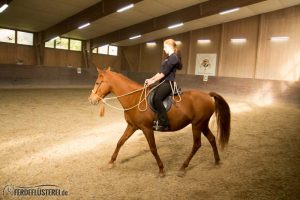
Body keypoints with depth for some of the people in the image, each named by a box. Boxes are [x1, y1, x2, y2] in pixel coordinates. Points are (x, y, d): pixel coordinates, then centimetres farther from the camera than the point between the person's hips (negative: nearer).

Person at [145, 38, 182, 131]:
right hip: (164, 82, 10)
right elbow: (161, 71, 21)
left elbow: (165, 72, -17)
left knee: (157, 98, -27)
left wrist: (153, 81, -14)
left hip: (168, 83, -10)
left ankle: (164, 124, -23)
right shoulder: (169, 58, 21)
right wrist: (151, 79, 13)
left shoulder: (173, 57, -10)